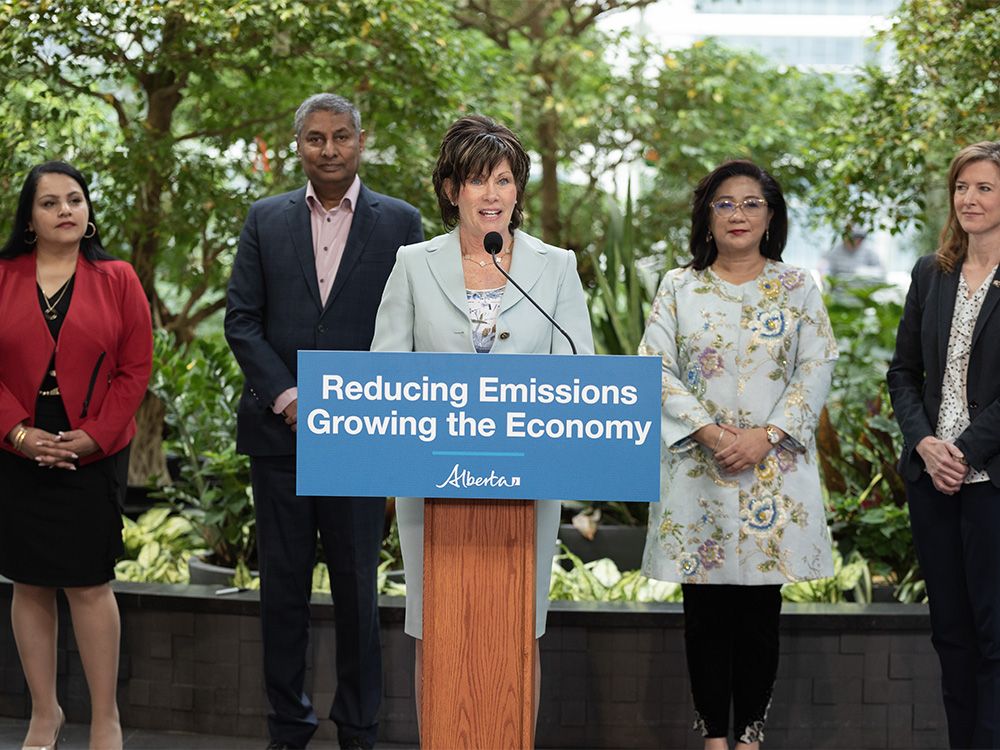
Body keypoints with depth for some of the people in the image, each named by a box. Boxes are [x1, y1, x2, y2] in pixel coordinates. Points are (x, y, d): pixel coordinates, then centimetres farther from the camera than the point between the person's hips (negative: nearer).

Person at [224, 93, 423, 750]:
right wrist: (287, 396, -8)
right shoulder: (266, 221, 9)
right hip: (279, 428, 2)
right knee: (283, 584, 6)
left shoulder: (400, 223, 4)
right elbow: (241, 320, 5)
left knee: (358, 586, 3)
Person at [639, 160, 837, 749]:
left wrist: (764, 437, -13)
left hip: (773, 469, 0)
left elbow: (817, 369, -1)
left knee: (761, 606, 2)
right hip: (698, 466, 0)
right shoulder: (679, 288, 7)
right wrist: (708, 431, -14)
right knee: (706, 606, 2)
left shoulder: (797, 288, 7)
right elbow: (655, 368, -1)